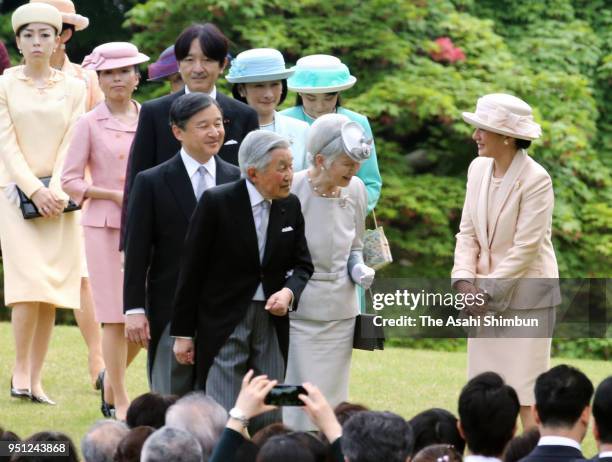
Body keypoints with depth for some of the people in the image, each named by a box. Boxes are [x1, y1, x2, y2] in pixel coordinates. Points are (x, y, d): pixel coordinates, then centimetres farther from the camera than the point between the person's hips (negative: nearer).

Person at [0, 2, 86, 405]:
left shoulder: (74, 88, 8)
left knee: (53, 294, -1)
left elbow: (71, 144, 2)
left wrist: (56, 191, -12)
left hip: (58, 199, 2)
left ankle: (36, 379, 3)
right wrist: (34, 190, -14)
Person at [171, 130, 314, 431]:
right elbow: (191, 270, -6)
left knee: (270, 422, 5)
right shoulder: (216, 202, -11)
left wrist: (289, 292, -13)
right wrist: (182, 333, -5)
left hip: (272, 322, 5)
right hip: (224, 323, -4)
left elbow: (302, 264, 11)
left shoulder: (291, 207, 3)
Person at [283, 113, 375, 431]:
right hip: (295, 312, -5)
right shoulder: (290, 191, -15)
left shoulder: (355, 190, 2)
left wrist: (359, 270, -3)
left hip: (340, 314, 5)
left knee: (333, 402, 7)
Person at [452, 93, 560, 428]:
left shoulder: (536, 180, -16)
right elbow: (468, 232, 7)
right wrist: (465, 281, -7)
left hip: (526, 297, -6)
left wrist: (488, 292, -15)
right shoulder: (479, 168, 4)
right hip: (487, 298, 6)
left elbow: (526, 248, -17)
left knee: (525, 394, -5)